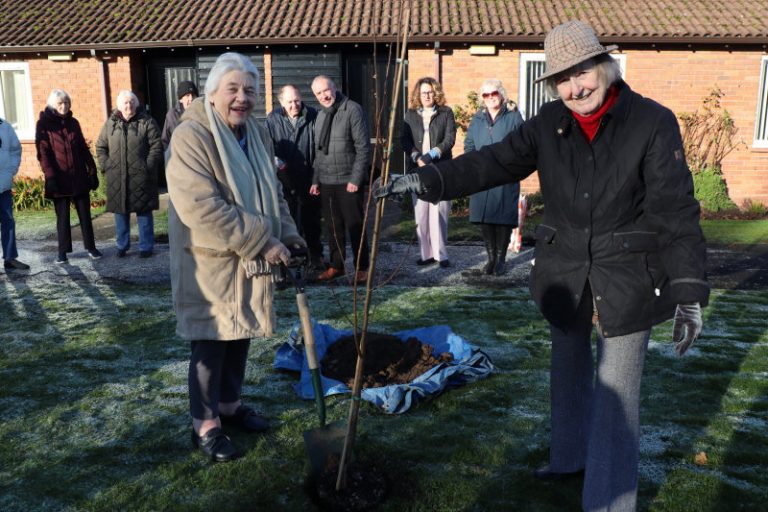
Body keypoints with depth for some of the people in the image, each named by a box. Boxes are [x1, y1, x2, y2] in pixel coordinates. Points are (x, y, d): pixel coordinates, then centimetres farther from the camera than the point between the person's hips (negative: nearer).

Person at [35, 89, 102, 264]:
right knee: (62, 216, 4)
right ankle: (63, 251, 13)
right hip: (59, 179, -3)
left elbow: (84, 148, 12)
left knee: (85, 214, 7)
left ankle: (91, 247, 16)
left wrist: (92, 171, 7)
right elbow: (43, 152, -7)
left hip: (79, 177, 3)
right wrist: (50, 176, -16)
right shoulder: (44, 124, -1)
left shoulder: (73, 123, 10)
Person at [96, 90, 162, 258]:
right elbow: (100, 146, 15)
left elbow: (156, 146, -4)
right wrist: (106, 165, 1)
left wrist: (148, 167, -12)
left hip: (140, 176, -3)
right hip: (117, 177, 3)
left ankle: (146, 246, 13)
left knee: (144, 212, 2)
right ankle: (122, 245, 22)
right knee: (120, 211, 10)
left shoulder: (146, 122, 0)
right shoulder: (110, 123, 10)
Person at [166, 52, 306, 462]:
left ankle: (230, 404, 36)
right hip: (210, 264, -7)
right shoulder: (191, 137, -18)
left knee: (240, 336, 17)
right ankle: (205, 425, 18)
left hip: (250, 262, 7)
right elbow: (203, 208, -26)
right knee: (210, 344, 2)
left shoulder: (257, 134, 8)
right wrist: (262, 242, -24)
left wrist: (288, 237, 2)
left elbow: (273, 195, 17)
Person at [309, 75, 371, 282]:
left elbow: (363, 147, -12)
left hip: (348, 181, -6)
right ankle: (336, 266, 22)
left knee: (355, 226, 1)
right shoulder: (320, 116, 13)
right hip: (326, 182, 6)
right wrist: (316, 180, 13)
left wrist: (356, 179, -16)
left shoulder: (352, 110, -8)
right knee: (333, 226, 11)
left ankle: (361, 268, 11)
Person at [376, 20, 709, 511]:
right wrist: (426, 180, -13)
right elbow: (492, 163, -3)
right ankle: (570, 458, 47)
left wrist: (689, 292, -18)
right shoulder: (550, 123, -3)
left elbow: (677, 212, -15)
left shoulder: (653, 122, -14)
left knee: (616, 394, 1)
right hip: (565, 276, 5)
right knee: (569, 372, 22)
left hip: (628, 281, -4)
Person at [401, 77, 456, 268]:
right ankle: (426, 253, 7)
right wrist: (417, 158, -12)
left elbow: (449, 139, -2)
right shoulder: (410, 115, 13)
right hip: (417, 169, 2)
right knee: (421, 212, 1)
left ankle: (440, 253, -2)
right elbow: (405, 140, 5)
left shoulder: (446, 113, 7)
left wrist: (430, 155, -14)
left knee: (438, 212, -8)